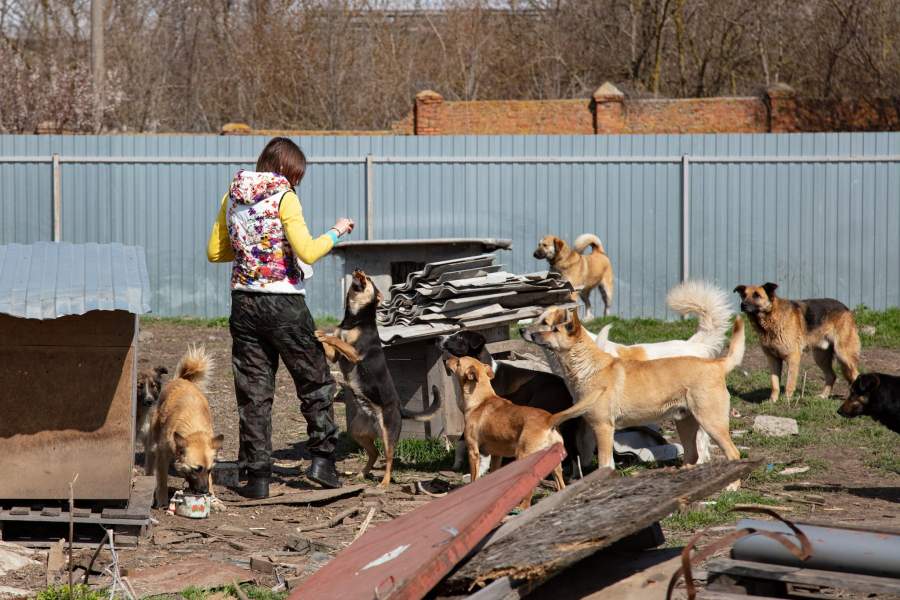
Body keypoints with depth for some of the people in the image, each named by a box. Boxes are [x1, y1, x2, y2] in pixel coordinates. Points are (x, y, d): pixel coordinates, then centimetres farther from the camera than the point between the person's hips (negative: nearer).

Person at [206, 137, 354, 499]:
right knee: (315, 381, 12)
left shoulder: (233, 196, 7)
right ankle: (322, 458, 7)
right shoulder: (283, 197, -10)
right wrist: (335, 233, -1)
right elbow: (307, 253, -17)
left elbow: (214, 252, 14)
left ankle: (257, 475, 5)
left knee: (253, 390, 7)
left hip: (244, 302, 5)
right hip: (283, 303, -5)